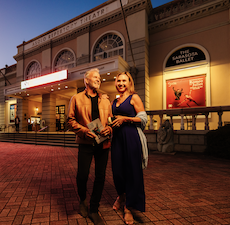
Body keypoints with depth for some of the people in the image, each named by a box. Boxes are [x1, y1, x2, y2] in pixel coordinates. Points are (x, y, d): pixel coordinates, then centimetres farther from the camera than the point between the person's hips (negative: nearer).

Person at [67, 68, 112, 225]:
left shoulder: (105, 100, 13)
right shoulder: (77, 98, 4)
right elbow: (71, 120, 1)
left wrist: (109, 129, -9)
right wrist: (84, 130, -13)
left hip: (103, 142, 3)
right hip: (86, 142, -2)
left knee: (100, 177, 7)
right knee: (82, 175, -1)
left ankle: (94, 210, 27)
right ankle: (83, 200, 34)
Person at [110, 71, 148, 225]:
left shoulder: (134, 98, -2)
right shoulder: (114, 101, 16)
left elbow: (143, 119, -8)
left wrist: (125, 119, -15)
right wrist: (112, 123, 6)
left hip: (131, 137, -5)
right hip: (117, 137, 6)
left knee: (131, 170, 2)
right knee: (117, 168, 12)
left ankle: (128, 207, 21)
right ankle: (121, 195, 41)